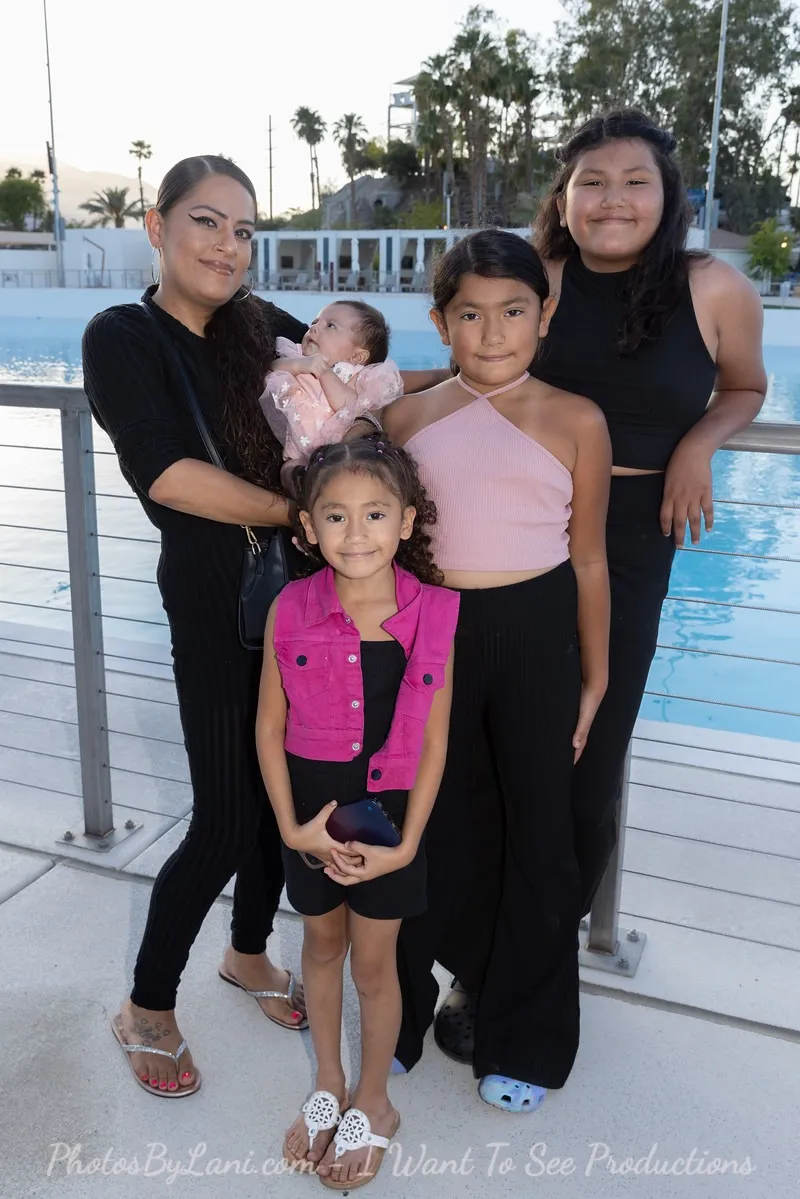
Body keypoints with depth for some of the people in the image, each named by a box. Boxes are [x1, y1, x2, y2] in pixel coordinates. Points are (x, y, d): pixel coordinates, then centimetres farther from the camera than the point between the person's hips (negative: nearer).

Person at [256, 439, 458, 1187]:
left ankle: (372, 1107, 40)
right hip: (311, 807, 2)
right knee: (321, 944, 21)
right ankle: (328, 1089, 46)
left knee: (373, 963, 14)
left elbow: (433, 745, -9)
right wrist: (292, 826, -9)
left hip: (388, 810, -1)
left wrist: (405, 844, -10)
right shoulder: (291, 612, -13)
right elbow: (269, 728, -5)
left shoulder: (432, 617, -15)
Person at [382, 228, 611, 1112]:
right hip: (430, 629, 2)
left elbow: (589, 559, 2)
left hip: (537, 633, -1)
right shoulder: (406, 419, 2)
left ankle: (525, 1040, 31)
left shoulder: (576, 423, -3)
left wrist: (593, 679, 4)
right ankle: (399, 1013, 37)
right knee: (427, 821, 15)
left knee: (538, 828, 10)